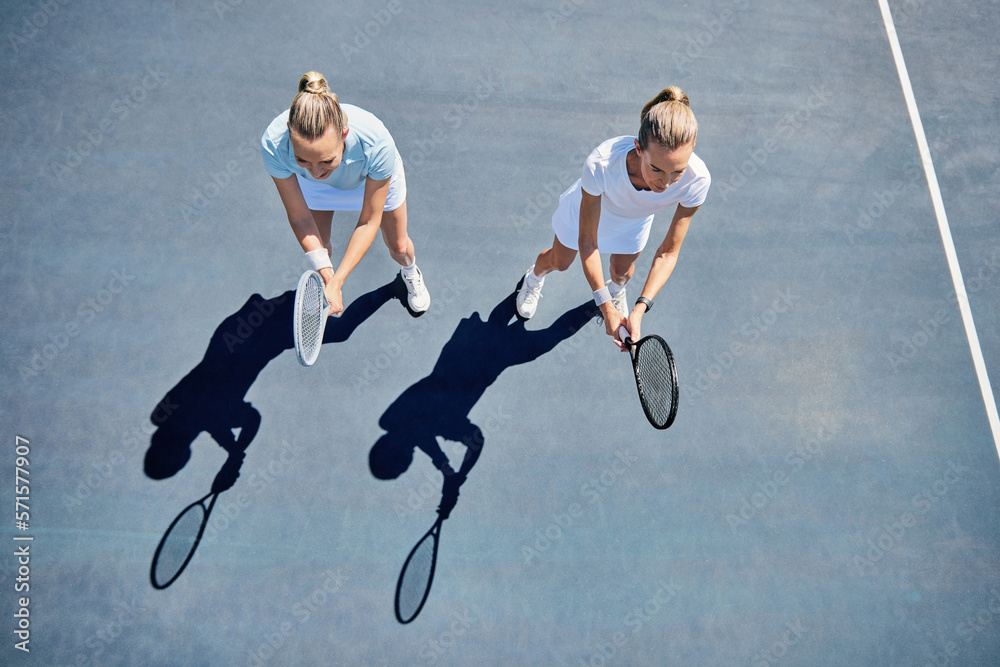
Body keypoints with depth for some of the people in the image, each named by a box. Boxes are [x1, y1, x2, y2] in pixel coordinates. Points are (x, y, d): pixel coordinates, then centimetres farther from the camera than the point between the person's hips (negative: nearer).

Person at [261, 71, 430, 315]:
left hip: (374, 176, -1)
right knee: (318, 246, 6)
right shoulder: (273, 144, -42)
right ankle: (325, 277, 45)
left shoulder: (377, 143, -47)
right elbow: (299, 217, -28)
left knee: (398, 247, 12)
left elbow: (369, 221, -33)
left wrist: (336, 283, -38)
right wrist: (326, 277, -39)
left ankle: (410, 272, 51)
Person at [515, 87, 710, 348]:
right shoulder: (600, 164, -48)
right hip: (587, 209, -1)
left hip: (634, 222, 2)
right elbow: (587, 243, -34)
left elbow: (668, 253, -28)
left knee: (623, 269, 26)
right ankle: (534, 277, 63)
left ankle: (617, 289, 67)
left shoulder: (697, 179, -41)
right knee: (558, 262, 24)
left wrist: (641, 308, -39)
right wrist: (605, 306, -36)